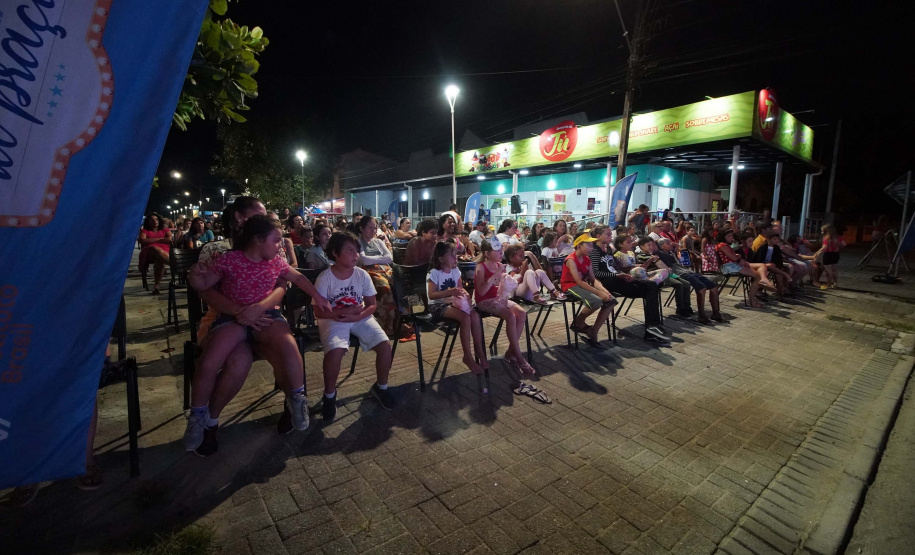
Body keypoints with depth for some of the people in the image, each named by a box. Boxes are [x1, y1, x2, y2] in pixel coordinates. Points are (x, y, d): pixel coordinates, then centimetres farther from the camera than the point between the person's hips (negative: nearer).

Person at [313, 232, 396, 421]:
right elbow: (319, 311, -11)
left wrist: (357, 316, -18)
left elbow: (372, 305, 1)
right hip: (333, 320, -3)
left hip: (360, 318, 3)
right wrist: (348, 310, -19)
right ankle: (329, 395, -3)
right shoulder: (324, 277, -12)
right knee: (335, 351, -32)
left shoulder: (362, 274, -3)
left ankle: (380, 387, 10)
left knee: (385, 345, -17)